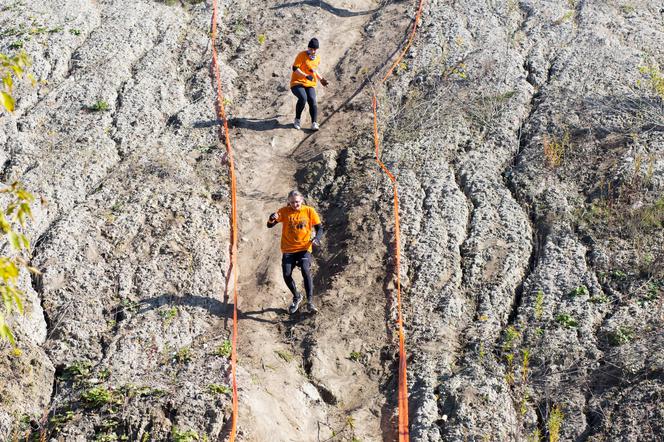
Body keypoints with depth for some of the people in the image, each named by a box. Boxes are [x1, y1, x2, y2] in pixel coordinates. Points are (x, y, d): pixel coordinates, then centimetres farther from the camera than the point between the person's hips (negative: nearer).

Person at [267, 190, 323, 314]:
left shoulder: (309, 211, -2)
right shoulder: (284, 211, -2)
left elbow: (319, 228, 1)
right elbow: (269, 226, -4)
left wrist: (316, 238, -20)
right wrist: (272, 219, -29)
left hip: (304, 248, -1)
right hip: (288, 249, 2)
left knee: (306, 271, -24)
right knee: (287, 275, -9)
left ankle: (310, 302, -17)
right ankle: (297, 297, 20)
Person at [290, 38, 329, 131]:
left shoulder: (317, 58, 11)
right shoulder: (302, 55, -8)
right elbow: (295, 68, -15)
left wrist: (321, 79, 19)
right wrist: (306, 76, -26)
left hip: (310, 85, 5)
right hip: (297, 83, -5)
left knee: (312, 101, -22)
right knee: (303, 98, -31)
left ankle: (314, 123, -23)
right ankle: (297, 120, -10)